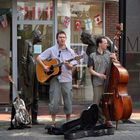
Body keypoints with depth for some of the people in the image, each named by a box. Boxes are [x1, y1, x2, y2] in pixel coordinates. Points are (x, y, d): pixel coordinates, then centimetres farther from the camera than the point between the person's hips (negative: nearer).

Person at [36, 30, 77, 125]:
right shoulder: (51, 50, 2)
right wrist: (44, 66, -11)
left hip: (67, 79, 2)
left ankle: (68, 121, 15)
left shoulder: (70, 51, 6)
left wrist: (68, 65, -18)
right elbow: (38, 58, 2)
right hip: (55, 78, -1)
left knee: (68, 100, 4)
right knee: (54, 101, -1)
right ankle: (53, 121, 8)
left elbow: (72, 67, 4)